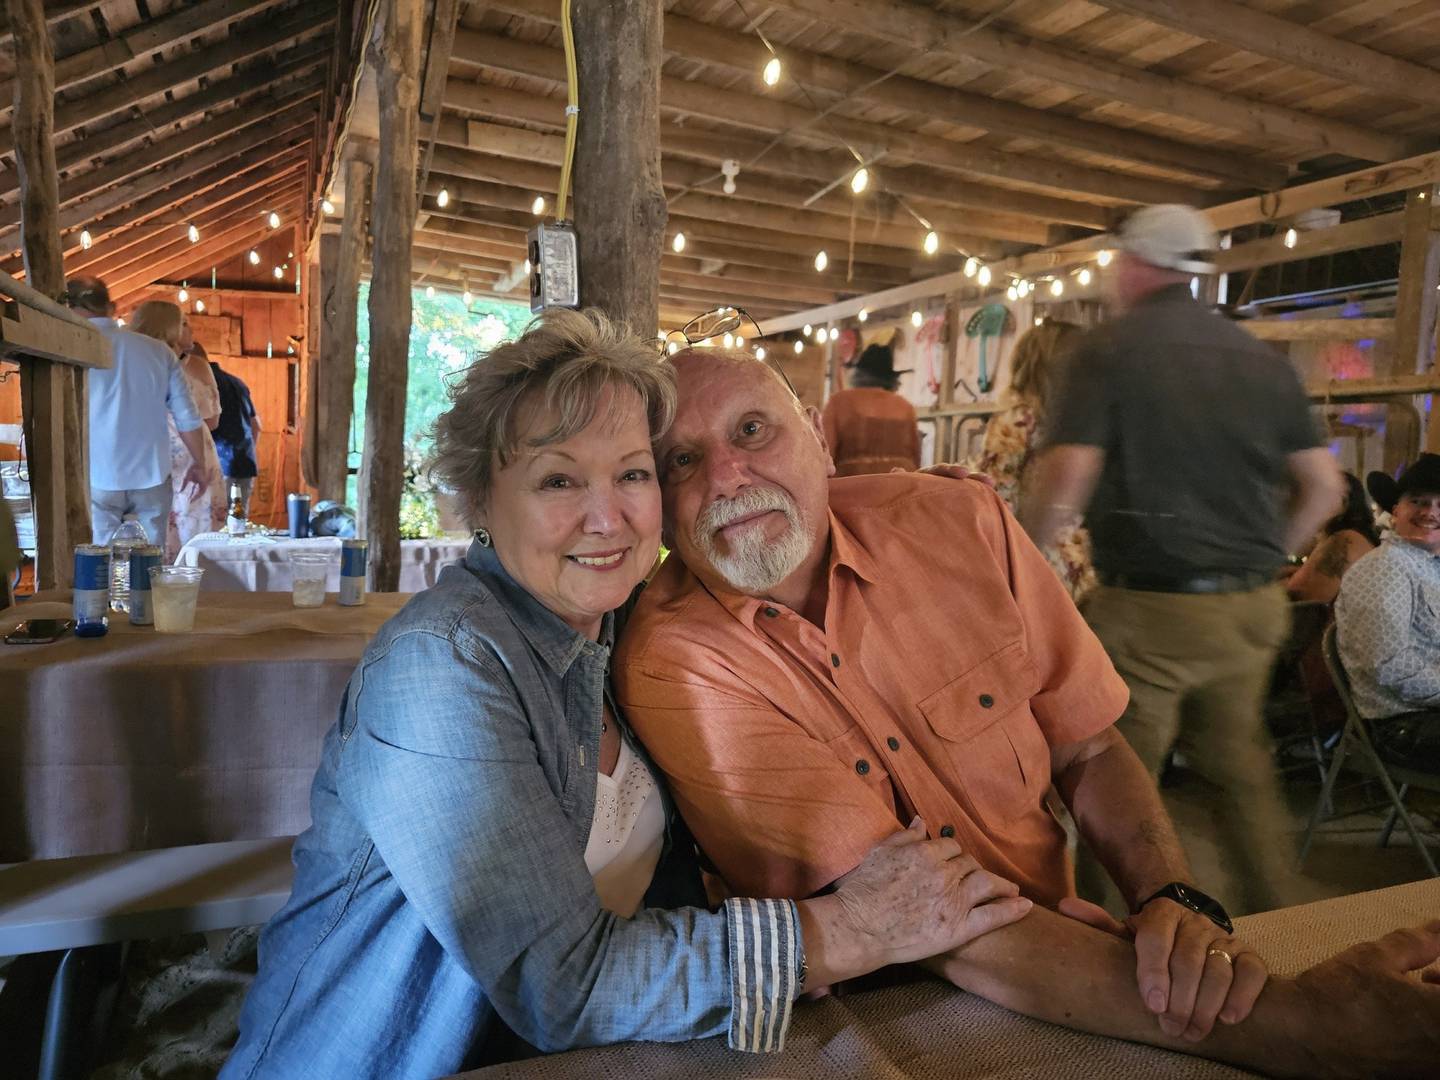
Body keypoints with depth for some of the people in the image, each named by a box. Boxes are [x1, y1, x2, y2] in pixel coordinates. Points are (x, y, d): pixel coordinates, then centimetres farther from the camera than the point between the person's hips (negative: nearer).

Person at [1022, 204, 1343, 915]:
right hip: (1250, 610, 6)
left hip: (1147, 609, -6)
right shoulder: (1263, 359, 10)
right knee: (1240, 770, 21)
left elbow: (1061, 493, -18)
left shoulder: (1106, 352, -8)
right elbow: (1323, 487, 11)